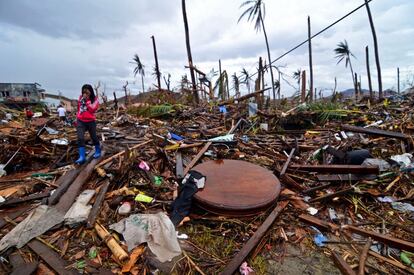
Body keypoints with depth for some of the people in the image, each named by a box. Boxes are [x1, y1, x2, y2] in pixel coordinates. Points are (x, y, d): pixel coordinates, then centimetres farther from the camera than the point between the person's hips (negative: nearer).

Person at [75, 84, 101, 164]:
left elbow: (92, 109, -20)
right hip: (81, 121, 3)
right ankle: (82, 157, -11)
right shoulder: (81, 98, 8)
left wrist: (87, 100, -21)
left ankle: (98, 151, 35)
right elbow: (78, 108, 20)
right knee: (80, 138, -11)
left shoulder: (95, 99, -4)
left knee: (94, 137, 12)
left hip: (90, 121, -3)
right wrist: (77, 119, 21)